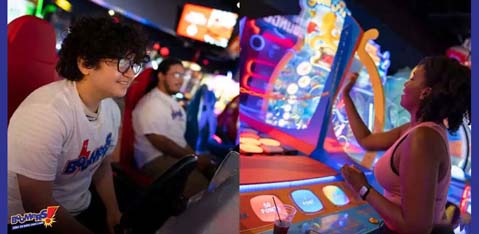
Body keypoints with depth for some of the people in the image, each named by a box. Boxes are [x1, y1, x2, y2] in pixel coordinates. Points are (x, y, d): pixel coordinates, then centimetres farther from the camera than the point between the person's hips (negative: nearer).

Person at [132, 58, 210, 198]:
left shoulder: (172, 102, 17)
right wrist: (193, 157, -15)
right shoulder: (151, 104, -13)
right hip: (156, 160, -10)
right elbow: (161, 143, -19)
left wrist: (194, 155, 3)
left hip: (180, 155, 10)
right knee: (201, 187, -27)